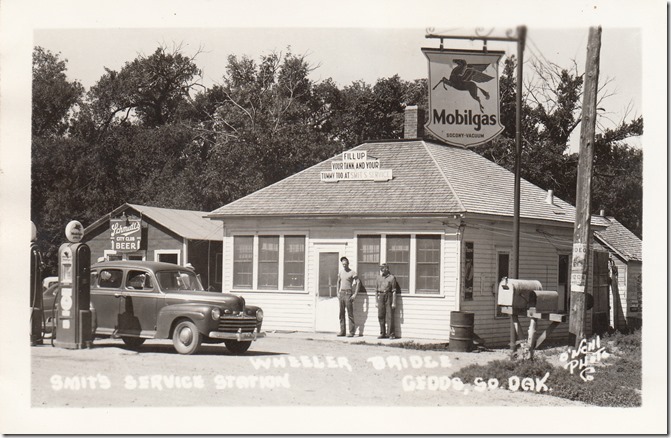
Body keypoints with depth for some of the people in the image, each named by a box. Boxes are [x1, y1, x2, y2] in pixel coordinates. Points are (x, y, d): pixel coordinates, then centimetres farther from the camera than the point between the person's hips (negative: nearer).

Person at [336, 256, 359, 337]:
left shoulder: (352, 272, -5)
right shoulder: (341, 272, 14)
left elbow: (357, 283, -9)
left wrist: (355, 294, -15)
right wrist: (338, 292, 13)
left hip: (348, 293, -6)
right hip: (341, 293, 6)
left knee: (350, 313, -7)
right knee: (341, 313, 6)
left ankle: (351, 332, -6)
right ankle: (342, 331, 9)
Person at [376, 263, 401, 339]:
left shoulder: (392, 278, -2)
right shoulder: (379, 277, 12)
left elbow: (394, 291, -5)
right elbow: (377, 289, 15)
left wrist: (394, 302, -10)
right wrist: (377, 301, 11)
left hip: (389, 297, -5)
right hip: (381, 297, 5)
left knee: (390, 316, -5)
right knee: (380, 316, 4)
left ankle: (391, 334, -1)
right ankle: (382, 334, 10)